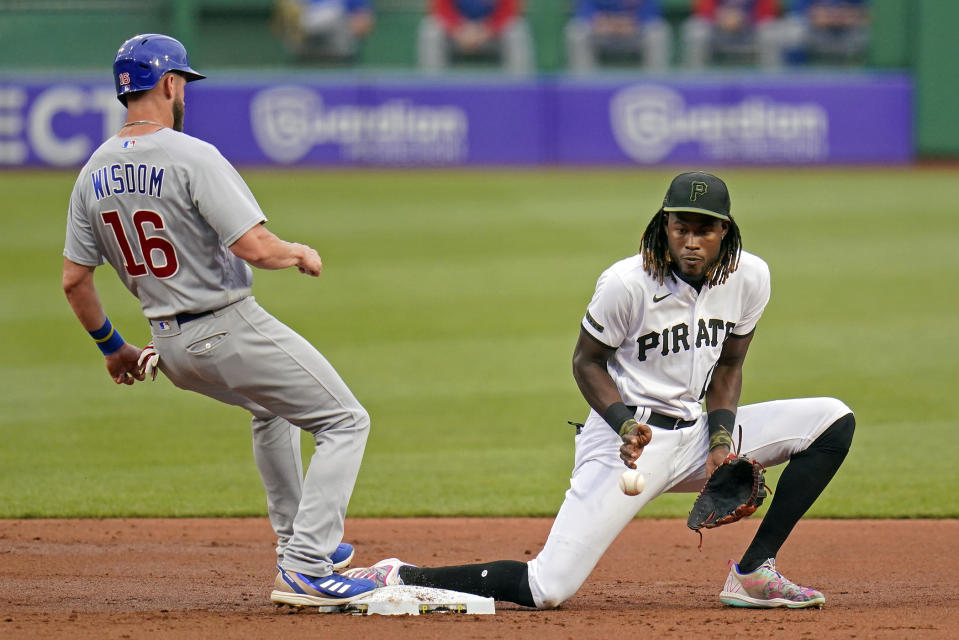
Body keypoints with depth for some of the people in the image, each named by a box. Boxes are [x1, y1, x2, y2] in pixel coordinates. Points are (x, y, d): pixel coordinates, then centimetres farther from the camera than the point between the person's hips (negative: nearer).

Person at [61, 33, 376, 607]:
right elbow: (257, 249, -25)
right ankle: (306, 569, -9)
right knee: (345, 423, 1)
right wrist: (301, 253, -4)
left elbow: (74, 280, 6)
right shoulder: (193, 157, -19)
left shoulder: (94, 175, 3)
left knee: (271, 408, 34)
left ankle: (297, 544, 36)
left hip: (170, 345, 8)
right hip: (232, 332, -8)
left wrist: (111, 346, 19)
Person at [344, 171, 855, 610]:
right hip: (626, 436, -6)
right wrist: (626, 425, -21)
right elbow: (586, 361, -6)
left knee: (834, 422, -4)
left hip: (696, 432, 6)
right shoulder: (627, 283, -18)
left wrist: (722, 441, -3)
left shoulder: (749, 276, -3)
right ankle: (400, 578, -1)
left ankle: (753, 574, -6)